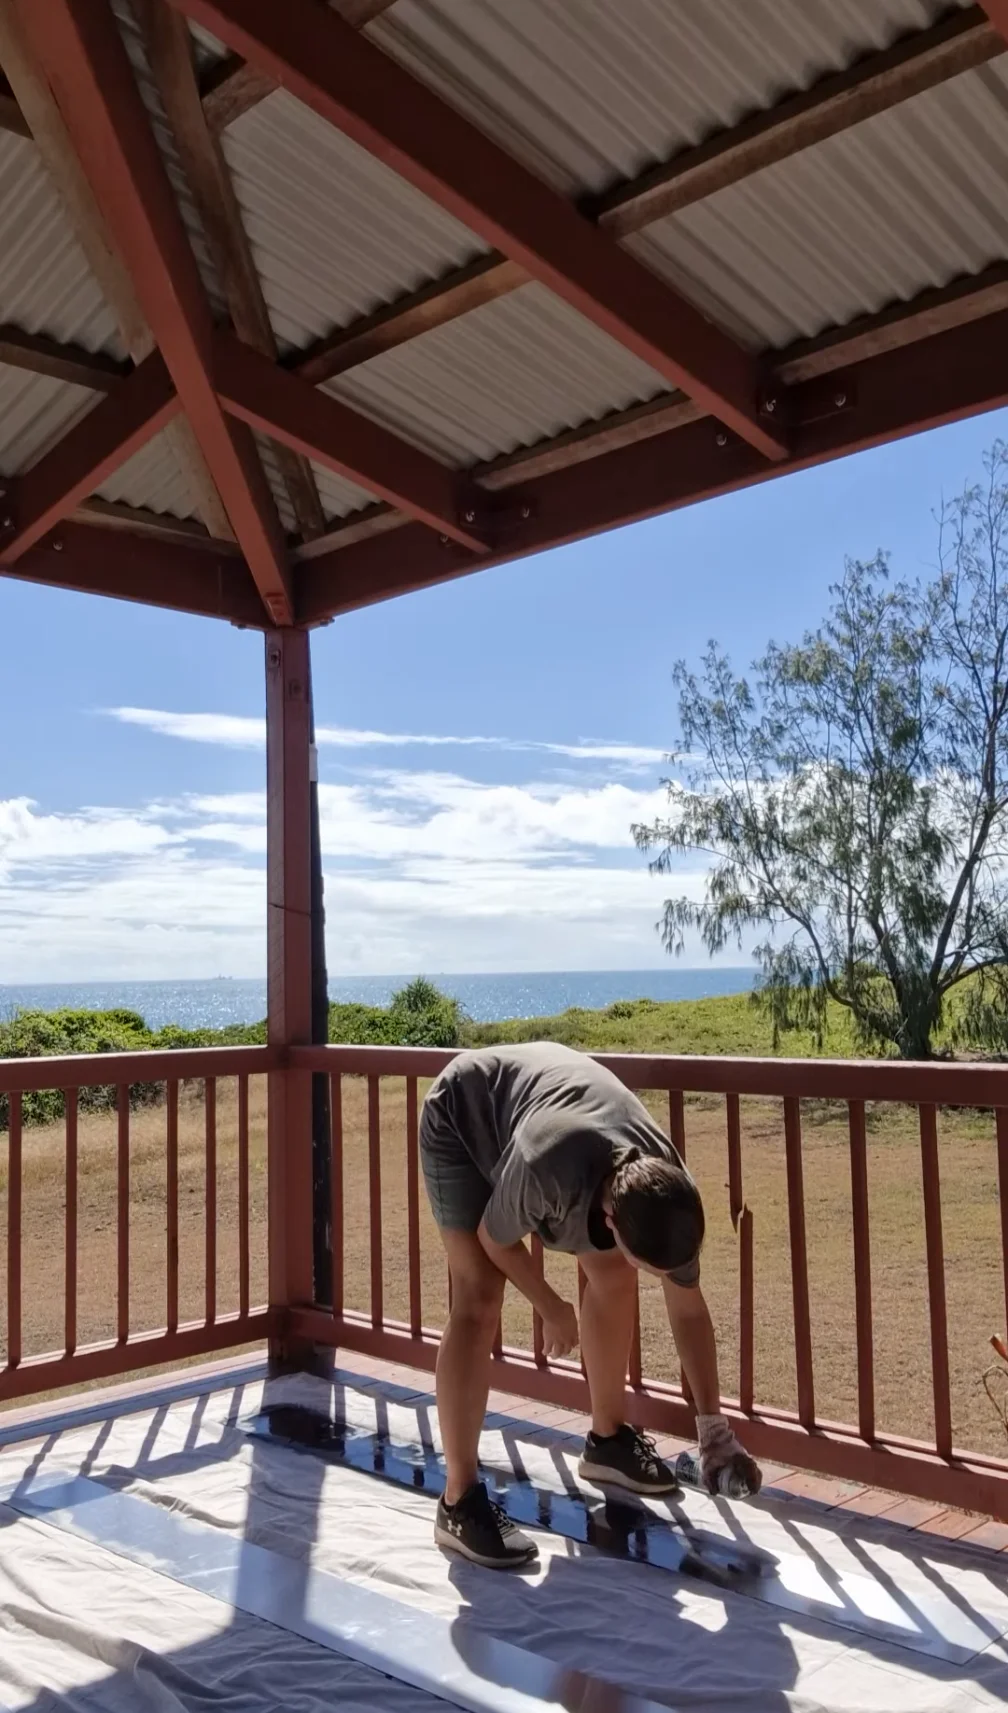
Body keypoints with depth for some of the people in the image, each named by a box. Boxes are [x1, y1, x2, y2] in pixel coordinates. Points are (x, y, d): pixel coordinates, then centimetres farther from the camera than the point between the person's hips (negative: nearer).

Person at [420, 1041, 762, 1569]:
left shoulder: (668, 1197, -26)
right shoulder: (549, 1171, -45)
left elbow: (689, 1311, -9)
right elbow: (495, 1239, -22)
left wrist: (713, 1427, -5)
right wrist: (553, 1311, -8)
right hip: (460, 1117, -5)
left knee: (612, 1275, 1)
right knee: (479, 1298, -18)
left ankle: (607, 1439, 22)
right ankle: (459, 1502, -10)